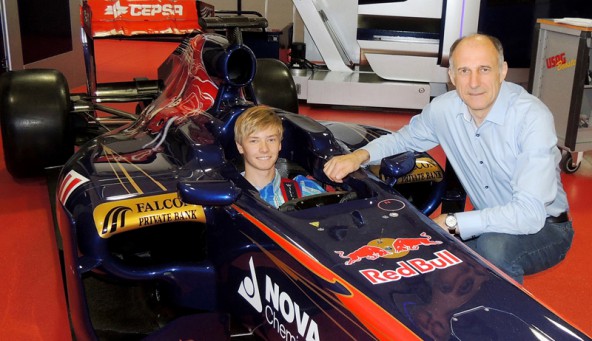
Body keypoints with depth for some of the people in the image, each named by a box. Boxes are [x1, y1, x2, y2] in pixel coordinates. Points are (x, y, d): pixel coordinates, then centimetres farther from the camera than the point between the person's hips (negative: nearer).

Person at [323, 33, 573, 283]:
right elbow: (404, 138, 10)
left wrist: (451, 223, -29)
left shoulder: (533, 116, -26)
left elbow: (529, 214, -33)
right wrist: (360, 155, -11)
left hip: (544, 226, -4)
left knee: (494, 246, -34)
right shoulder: (444, 108, -9)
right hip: (489, 223, 5)